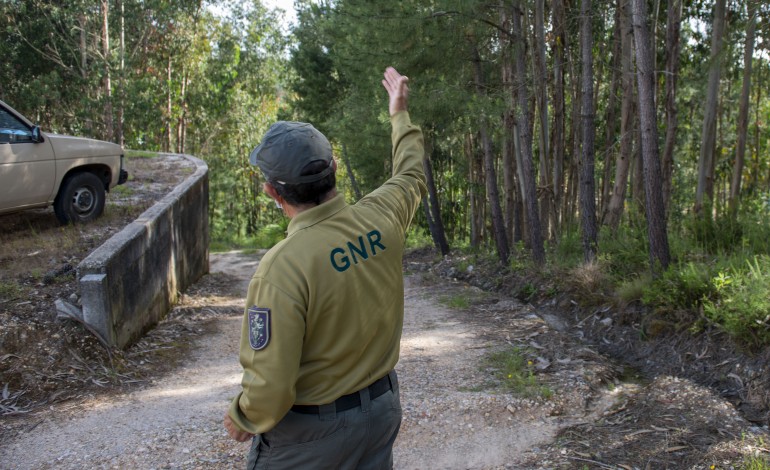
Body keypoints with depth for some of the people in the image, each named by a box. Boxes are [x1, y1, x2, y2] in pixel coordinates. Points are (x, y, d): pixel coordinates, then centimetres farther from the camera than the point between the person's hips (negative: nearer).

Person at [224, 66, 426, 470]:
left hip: (307, 432, -5)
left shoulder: (281, 266, -29)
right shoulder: (380, 218, -11)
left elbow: (270, 387, -27)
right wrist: (399, 115, 29)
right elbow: (411, 175, 14)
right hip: (381, 408, 6)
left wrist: (241, 418, -5)